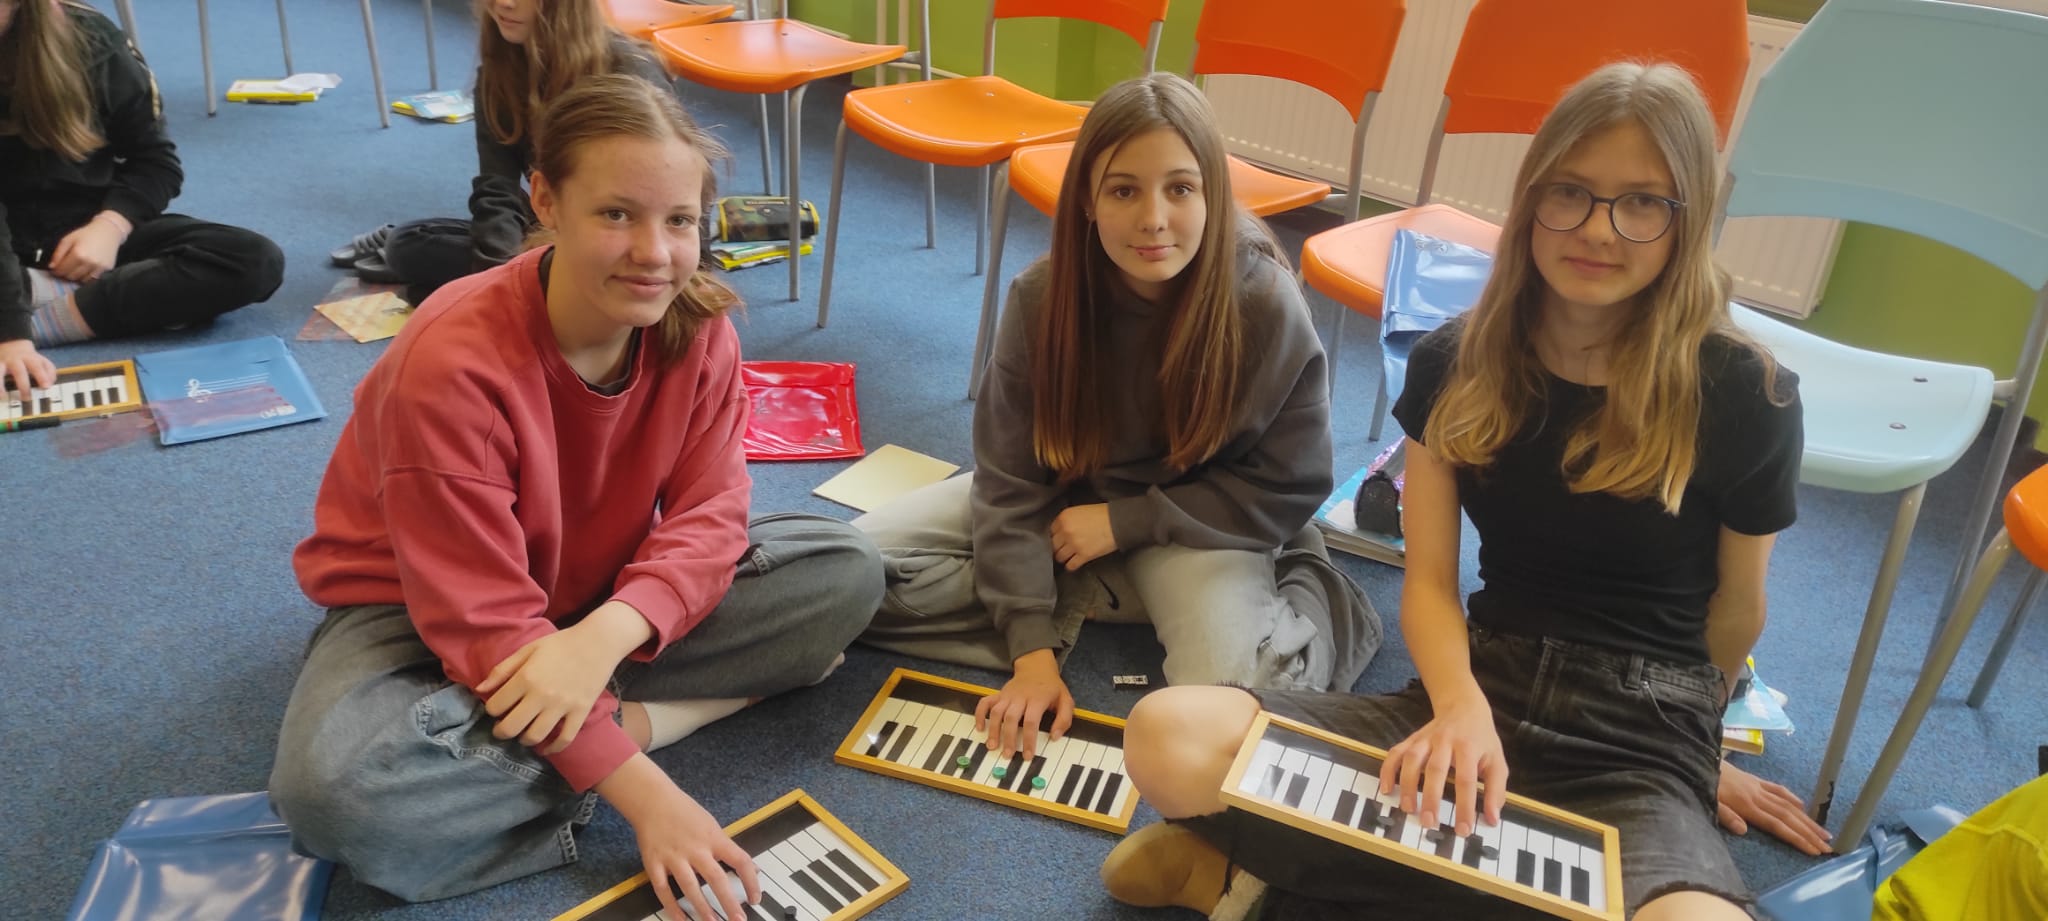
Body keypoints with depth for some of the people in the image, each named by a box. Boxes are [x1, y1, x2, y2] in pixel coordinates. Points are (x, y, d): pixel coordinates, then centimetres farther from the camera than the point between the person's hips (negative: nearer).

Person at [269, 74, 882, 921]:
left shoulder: (697, 326, -16)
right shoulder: (451, 363, -31)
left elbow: (709, 513, -16)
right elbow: (482, 618, -30)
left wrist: (605, 636, -38)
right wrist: (642, 792, -33)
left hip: (607, 596, 4)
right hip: (421, 608, -4)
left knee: (846, 571, -12)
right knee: (333, 787, -36)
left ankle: (610, 716, -16)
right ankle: (636, 720, -18)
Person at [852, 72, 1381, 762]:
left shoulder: (1267, 306, -23)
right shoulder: (1043, 296, -18)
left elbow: (1287, 488, -13)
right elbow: (1011, 479, -16)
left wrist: (1126, 521, -18)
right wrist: (1034, 648, -24)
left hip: (1198, 520, -3)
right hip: (1068, 498, 4)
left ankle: (1307, 603, 2)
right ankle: (1133, 601, -8)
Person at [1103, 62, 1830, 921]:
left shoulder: (1748, 397, -7)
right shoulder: (1455, 361, 1)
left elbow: (1735, 613, 7)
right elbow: (1428, 582, -1)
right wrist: (1462, 706, -21)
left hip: (1640, 753, 0)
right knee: (1167, 739, -22)